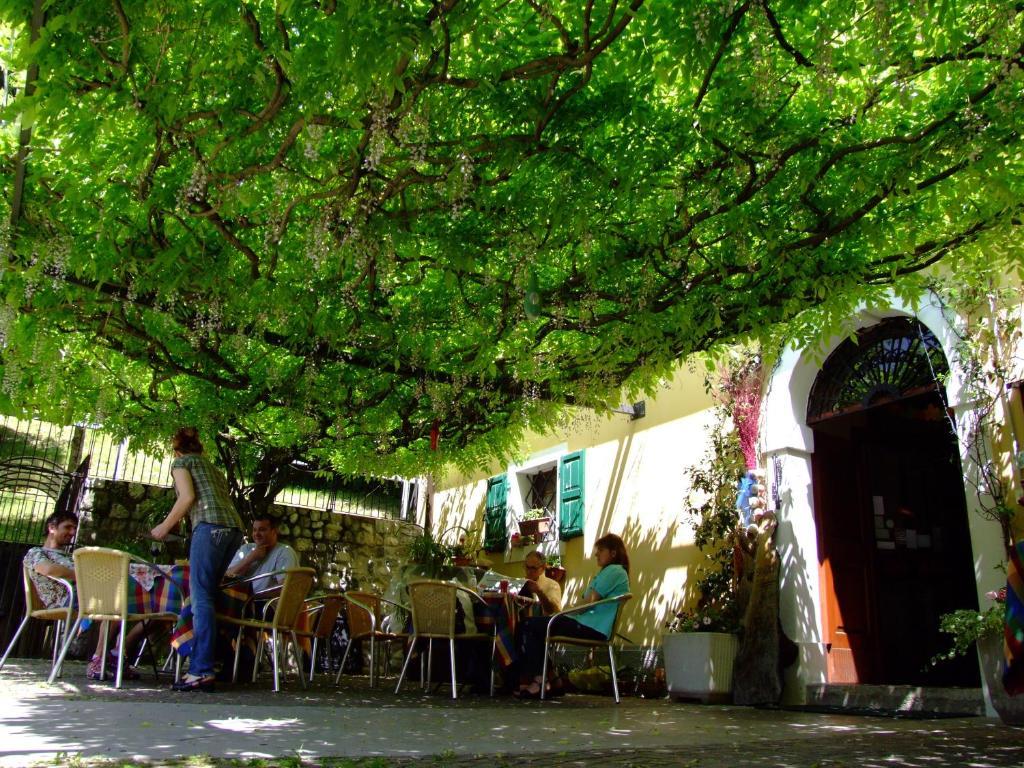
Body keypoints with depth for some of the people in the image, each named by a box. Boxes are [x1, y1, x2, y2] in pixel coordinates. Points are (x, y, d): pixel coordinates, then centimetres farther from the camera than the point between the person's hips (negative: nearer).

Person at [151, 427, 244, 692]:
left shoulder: (181, 462, 14)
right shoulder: (213, 468, 34)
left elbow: (187, 496, -2)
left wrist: (165, 526, 7)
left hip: (210, 525, -7)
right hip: (234, 528, 7)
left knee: (201, 597, -11)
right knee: (206, 596, 9)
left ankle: (202, 671, -18)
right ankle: (200, 663, 5)